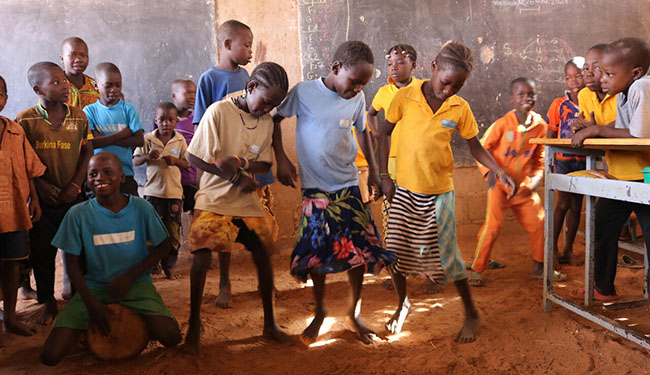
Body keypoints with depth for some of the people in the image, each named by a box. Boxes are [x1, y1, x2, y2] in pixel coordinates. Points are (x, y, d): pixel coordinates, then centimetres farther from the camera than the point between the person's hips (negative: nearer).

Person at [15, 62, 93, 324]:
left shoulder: (79, 117, 1)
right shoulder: (25, 120, -6)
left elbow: (87, 152, 5)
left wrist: (76, 184, -5)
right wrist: (40, 185, -10)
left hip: (73, 196, 1)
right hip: (42, 197, -1)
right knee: (42, 252, 7)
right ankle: (49, 304, 23)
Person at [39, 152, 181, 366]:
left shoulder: (141, 208, -6)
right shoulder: (78, 214, -7)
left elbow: (163, 247, 2)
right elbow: (72, 262, 0)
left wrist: (129, 277, -9)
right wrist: (91, 303, -10)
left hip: (136, 283, 0)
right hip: (93, 286, 1)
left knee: (170, 338, -24)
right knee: (50, 356, -14)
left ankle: (138, 319, 11)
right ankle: (91, 325, 17)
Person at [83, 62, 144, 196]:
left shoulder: (128, 109, 4)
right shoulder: (89, 110, 2)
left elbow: (140, 140, -7)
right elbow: (90, 142, -12)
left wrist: (104, 139, -11)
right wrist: (123, 134, -12)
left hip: (125, 174, 1)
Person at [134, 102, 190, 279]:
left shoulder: (180, 140, 3)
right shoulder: (147, 139, -1)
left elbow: (187, 164, 7)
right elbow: (135, 161, 2)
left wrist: (175, 160, -14)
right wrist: (147, 156, -17)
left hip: (174, 192, 2)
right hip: (153, 191, -1)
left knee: (173, 231, 6)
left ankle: (168, 265, 19)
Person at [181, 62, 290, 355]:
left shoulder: (267, 122, 1)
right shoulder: (219, 111, -13)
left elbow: (265, 164, 2)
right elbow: (194, 157, -11)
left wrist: (240, 162, -20)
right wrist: (236, 177, -16)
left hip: (248, 201, 5)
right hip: (214, 199, -4)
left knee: (263, 254, 3)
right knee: (202, 256, -13)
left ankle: (269, 324, 19)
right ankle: (193, 330, 2)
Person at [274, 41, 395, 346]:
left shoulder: (357, 98, 0)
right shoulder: (303, 92, -11)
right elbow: (275, 119, 2)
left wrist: (373, 170, 14)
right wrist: (281, 159, -5)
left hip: (349, 186, 3)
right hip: (315, 188, -3)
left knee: (361, 249, 0)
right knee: (318, 253, 0)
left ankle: (354, 312, 20)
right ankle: (320, 311, 24)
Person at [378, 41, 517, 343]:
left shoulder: (460, 108, -5)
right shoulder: (406, 96, -8)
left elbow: (475, 147, 6)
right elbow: (385, 133, 3)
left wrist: (499, 171, -9)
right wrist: (384, 175, -1)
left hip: (438, 193, -1)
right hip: (404, 190, 1)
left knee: (446, 256, 0)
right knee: (395, 252, 3)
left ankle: (471, 313, 22)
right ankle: (402, 304, 31)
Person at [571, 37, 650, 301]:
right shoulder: (621, 94, 4)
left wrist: (598, 130, -18)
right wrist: (590, 130, -5)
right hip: (620, 175, 9)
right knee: (602, 225, 14)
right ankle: (604, 288, 29)